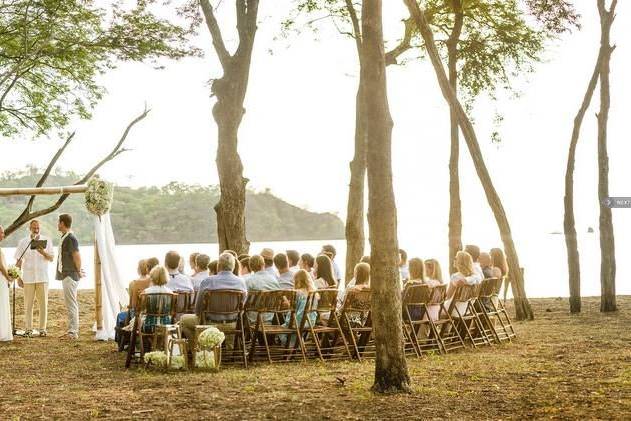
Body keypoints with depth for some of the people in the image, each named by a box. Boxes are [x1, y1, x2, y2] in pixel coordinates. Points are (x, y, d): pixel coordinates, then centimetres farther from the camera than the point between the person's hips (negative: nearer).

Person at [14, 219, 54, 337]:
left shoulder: (47, 240, 6)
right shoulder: (23, 242, 6)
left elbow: (52, 258, 2)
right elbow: (19, 260, 8)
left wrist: (43, 252, -18)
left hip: (42, 278, 0)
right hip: (28, 278, 0)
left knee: (43, 304, 0)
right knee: (28, 305, -1)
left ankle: (42, 329, 5)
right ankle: (28, 329, 3)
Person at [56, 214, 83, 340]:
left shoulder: (70, 238, -16)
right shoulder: (65, 237, 15)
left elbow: (77, 256, -20)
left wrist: (79, 271, -10)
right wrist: (78, 270, 17)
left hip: (70, 275, -10)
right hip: (66, 275, 10)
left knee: (71, 304, -9)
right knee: (70, 304, 13)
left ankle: (73, 332, -8)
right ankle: (72, 330, 18)